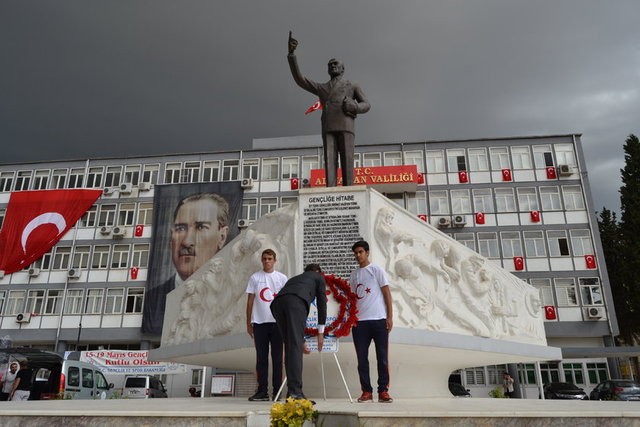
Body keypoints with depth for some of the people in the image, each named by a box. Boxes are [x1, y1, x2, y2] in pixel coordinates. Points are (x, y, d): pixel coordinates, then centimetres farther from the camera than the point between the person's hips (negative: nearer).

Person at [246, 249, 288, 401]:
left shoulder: (282, 278, 6)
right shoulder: (254, 277, 7)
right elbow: (250, 301, 7)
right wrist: (248, 323, 4)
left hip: (277, 321, 0)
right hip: (259, 322, 1)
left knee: (277, 357, 4)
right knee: (261, 357, 5)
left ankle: (278, 390, 12)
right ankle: (262, 391, 13)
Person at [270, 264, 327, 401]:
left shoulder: (295, 278, 44)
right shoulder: (318, 277, 31)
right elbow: (321, 303, 22)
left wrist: (301, 340, 48)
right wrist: (321, 333, 26)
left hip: (277, 303, 5)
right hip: (296, 301, -5)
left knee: (289, 345, 10)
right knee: (295, 346, -10)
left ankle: (291, 391, 9)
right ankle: (295, 391, -17)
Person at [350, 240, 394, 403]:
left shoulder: (377, 270, 2)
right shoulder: (353, 275, 14)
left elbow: (387, 293, 0)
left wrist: (390, 317, -7)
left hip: (378, 319, -4)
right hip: (360, 321, 4)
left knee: (382, 357, 2)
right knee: (362, 358, 5)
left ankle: (383, 391, 10)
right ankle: (367, 391, 13)